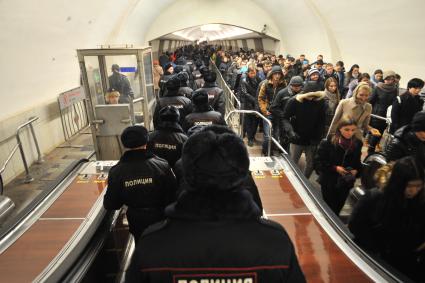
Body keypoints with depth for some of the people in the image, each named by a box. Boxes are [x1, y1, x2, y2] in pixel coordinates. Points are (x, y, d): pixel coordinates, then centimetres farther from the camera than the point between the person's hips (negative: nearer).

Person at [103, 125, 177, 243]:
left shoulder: (116, 172, -19)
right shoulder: (162, 165, -25)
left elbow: (110, 205, -10)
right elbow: (174, 195, -18)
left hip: (137, 224, 2)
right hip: (161, 220, -1)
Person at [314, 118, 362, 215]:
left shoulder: (357, 144, -1)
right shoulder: (327, 142, -14)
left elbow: (357, 162, 11)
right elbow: (318, 162, -13)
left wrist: (356, 170, -9)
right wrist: (335, 168, -21)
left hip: (346, 183, 3)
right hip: (329, 182, -3)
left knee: (337, 209, 15)